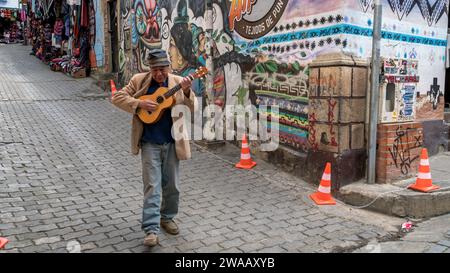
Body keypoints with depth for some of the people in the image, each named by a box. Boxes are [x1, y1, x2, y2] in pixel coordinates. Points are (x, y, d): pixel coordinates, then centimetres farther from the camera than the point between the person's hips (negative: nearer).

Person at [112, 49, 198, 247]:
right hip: (149, 143, -2)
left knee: (172, 185, 12)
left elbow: (192, 107, -5)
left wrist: (187, 92, -25)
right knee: (152, 186, -4)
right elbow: (117, 98, -2)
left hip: (172, 143, 2)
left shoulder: (178, 82, 0)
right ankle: (151, 230, -1)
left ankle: (167, 218, 33)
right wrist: (140, 104, -16)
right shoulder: (139, 81, -1)